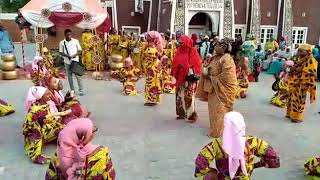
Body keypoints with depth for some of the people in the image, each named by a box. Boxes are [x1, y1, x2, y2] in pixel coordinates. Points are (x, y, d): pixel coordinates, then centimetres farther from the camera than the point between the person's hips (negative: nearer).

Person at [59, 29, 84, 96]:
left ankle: (81, 90, -1)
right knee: (69, 76, 7)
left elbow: (80, 50, 3)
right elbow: (61, 52, 3)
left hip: (75, 61, -2)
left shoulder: (75, 41, 1)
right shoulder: (62, 43, 2)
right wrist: (67, 55, -16)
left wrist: (76, 54, -17)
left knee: (78, 75, -5)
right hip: (67, 62, 2)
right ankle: (72, 90, 16)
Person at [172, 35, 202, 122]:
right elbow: (175, 63, 12)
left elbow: (197, 64, -8)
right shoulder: (179, 51, 9)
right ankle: (182, 113, 23)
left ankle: (192, 115, 2)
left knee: (189, 97, -8)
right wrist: (175, 73, 2)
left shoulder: (193, 51, -7)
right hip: (180, 77, 6)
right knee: (180, 96, 11)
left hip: (189, 78, -6)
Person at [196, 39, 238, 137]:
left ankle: (217, 132, 13)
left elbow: (226, 76, -24)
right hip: (213, 88, 9)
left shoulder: (226, 59, -18)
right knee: (213, 109, 17)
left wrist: (211, 77, -16)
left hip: (222, 89, -9)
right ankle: (215, 129, 31)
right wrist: (206, 73, -7)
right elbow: (211, 70, 16)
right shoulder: (216, 57, 9)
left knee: (219, 111, 1)